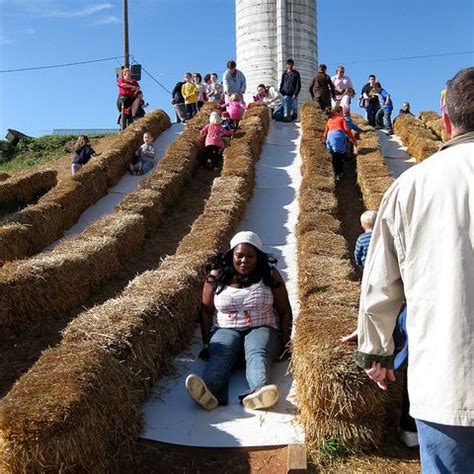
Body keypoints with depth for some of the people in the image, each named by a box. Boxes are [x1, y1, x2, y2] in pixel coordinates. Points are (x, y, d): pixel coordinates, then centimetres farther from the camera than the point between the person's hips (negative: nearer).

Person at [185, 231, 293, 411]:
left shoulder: (270, 275, 3)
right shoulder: (217, 276, 4)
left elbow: (285, 311, 6)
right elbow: (207, 311, 7)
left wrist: (285, 345, -2)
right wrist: (206, 345, 1)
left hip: (261, 330, 0)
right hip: (225, 330, 1)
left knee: (258, 354, -34)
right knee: (220, 354, -33)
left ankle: (259, 391, -64)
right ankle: (208, 391, -61)